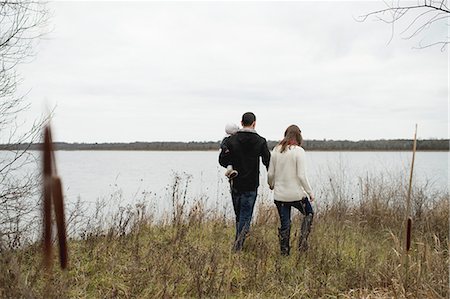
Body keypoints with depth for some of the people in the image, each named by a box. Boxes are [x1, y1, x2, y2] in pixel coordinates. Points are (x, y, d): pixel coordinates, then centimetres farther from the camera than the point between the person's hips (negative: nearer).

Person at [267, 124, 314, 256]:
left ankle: (284, 252, 17)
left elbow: (270, 173, 5)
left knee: (284, 224, 14)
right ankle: (303, 240, 10)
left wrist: (271, 185, 25)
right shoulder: (298, 151, -13)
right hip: (296, 194, -4)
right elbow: (301, 176, -16)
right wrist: (310, 192, -4)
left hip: (279, 195, 4)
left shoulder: (276, 150, 1)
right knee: (309, 214, 22)